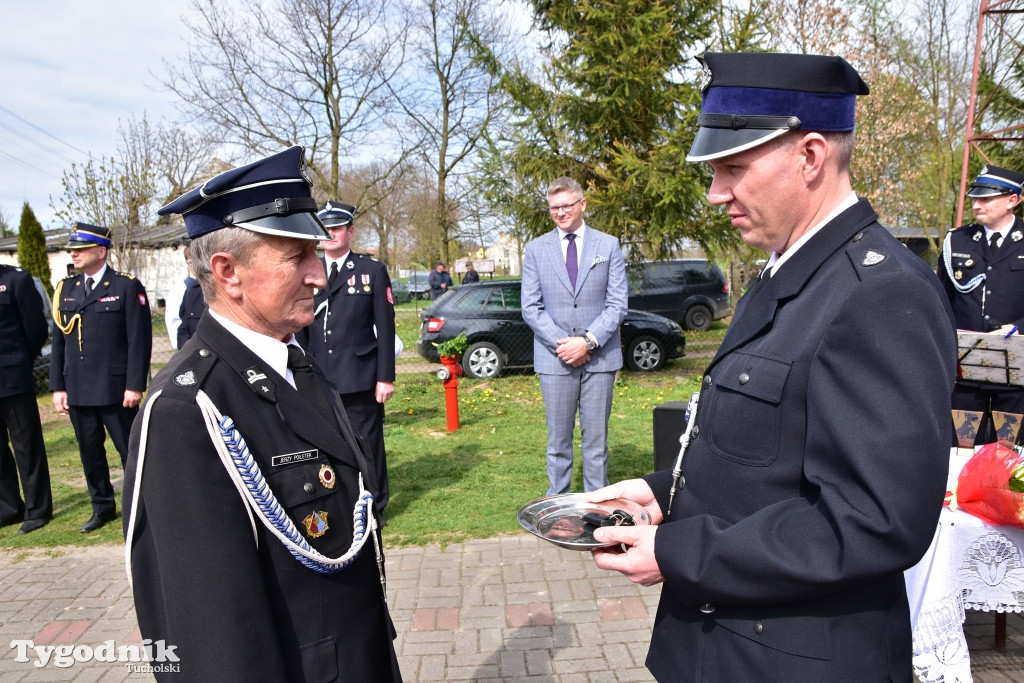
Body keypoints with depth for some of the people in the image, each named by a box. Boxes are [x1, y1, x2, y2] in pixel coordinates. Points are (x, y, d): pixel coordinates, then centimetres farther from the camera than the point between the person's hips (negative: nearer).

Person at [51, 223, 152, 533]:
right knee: (89, 451, 14)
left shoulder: (127, 287, -6)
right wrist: (58, 387, 7)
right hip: (77, 390, 6)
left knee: (130, 450, 4)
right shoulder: (65, 288, 11)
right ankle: (102, 506, 29)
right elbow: (58, 342, 11)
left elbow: (139, 340, -10)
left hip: (115, 389, -5)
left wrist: (134, 386, -14)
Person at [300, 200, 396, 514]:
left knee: (366, 444, 6)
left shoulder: (373, 271, 1)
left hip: (359, 379, -3)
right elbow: (302, 328, 12)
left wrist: (385, 377, -7)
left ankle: (373, 506, 22)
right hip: (319, 380, 3)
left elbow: (385, 328, -2)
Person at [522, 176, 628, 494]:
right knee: (558, 440, 7)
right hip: (555, 358, 0)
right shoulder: (536, 249, 7)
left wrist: (588, 341, -13)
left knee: (596, 439, 7)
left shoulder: (608, 245, 6)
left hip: (599, 357, 0)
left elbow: (617, 304, 0)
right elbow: (531, 307, 2)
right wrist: (561, 343, -11)